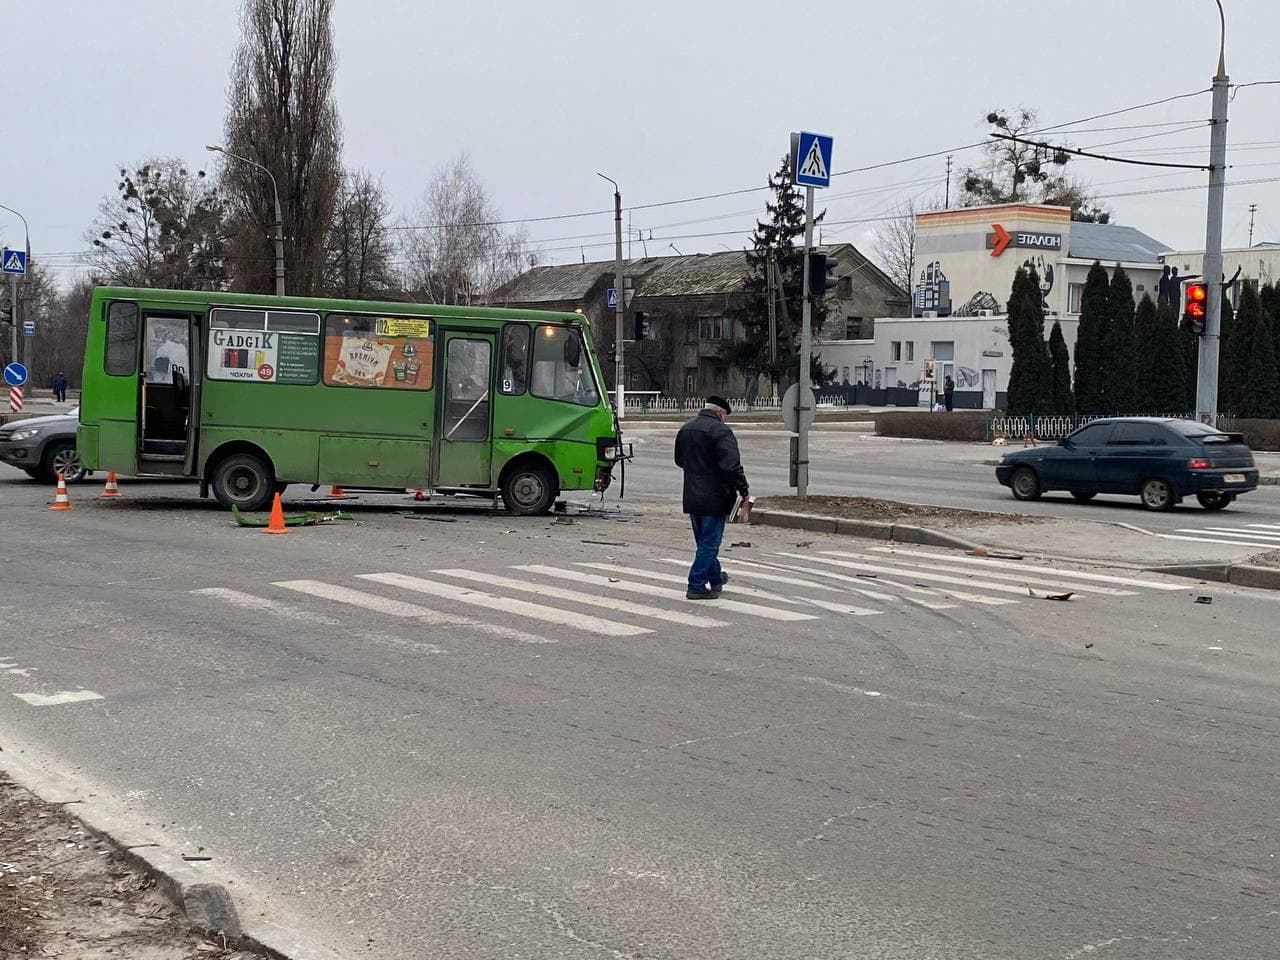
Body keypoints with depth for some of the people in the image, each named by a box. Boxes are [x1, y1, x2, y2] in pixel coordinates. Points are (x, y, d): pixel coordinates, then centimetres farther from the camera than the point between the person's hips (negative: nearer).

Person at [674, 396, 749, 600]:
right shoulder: (721, 431, -16)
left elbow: (679, 460, 24)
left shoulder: (685, 429, 11)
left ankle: (716, 579, 34)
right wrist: (743, 489, -15)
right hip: (714, 497, -8)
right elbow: (731, 466, -23)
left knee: (704, 541, 19)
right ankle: (697, 586, -2)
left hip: (692, 497, 8)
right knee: (709, 542, -1)